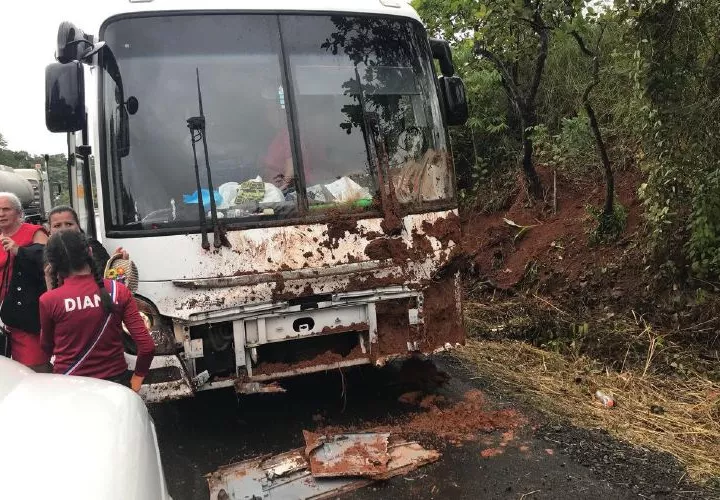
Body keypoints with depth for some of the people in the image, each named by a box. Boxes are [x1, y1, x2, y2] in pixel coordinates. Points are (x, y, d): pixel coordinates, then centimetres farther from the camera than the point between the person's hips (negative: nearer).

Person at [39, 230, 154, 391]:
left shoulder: (49, 300, -12)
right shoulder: (118, 291, -10)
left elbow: (47, 348, 5)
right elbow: (147, 346, -13)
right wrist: (136, 380, 3)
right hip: (115, 383, 1)